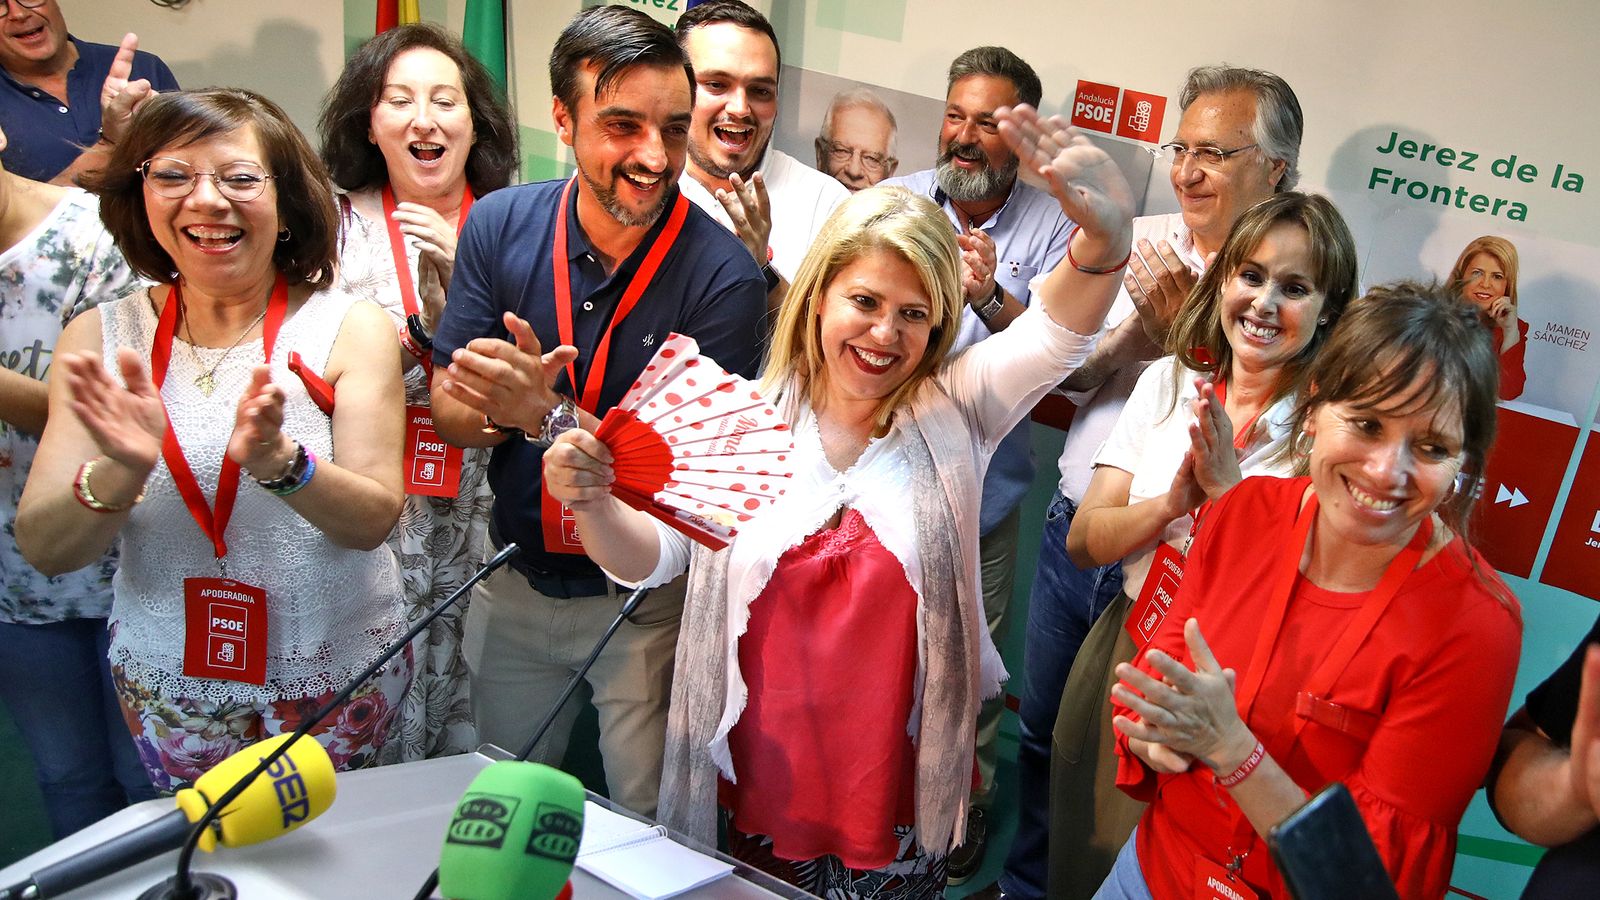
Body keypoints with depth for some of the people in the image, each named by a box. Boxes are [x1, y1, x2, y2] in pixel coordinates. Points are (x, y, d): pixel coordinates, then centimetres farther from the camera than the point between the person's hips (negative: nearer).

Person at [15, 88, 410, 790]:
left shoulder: (352, 330, -10)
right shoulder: (100, 339, -4)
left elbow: (375, 520, -16)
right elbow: (43, 549, -9)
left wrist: (278, 461, -35)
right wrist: (121, 472, -29)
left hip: (338, 690, -1)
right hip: (171, 697, 2)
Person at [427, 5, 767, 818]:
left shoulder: (723, 274, -21)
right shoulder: (500, 225, -9)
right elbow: (449, 411, -6)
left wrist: (548, 414, -36)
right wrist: (500, 408, -29)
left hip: (644, 601, -4)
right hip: (513, 583, 4)